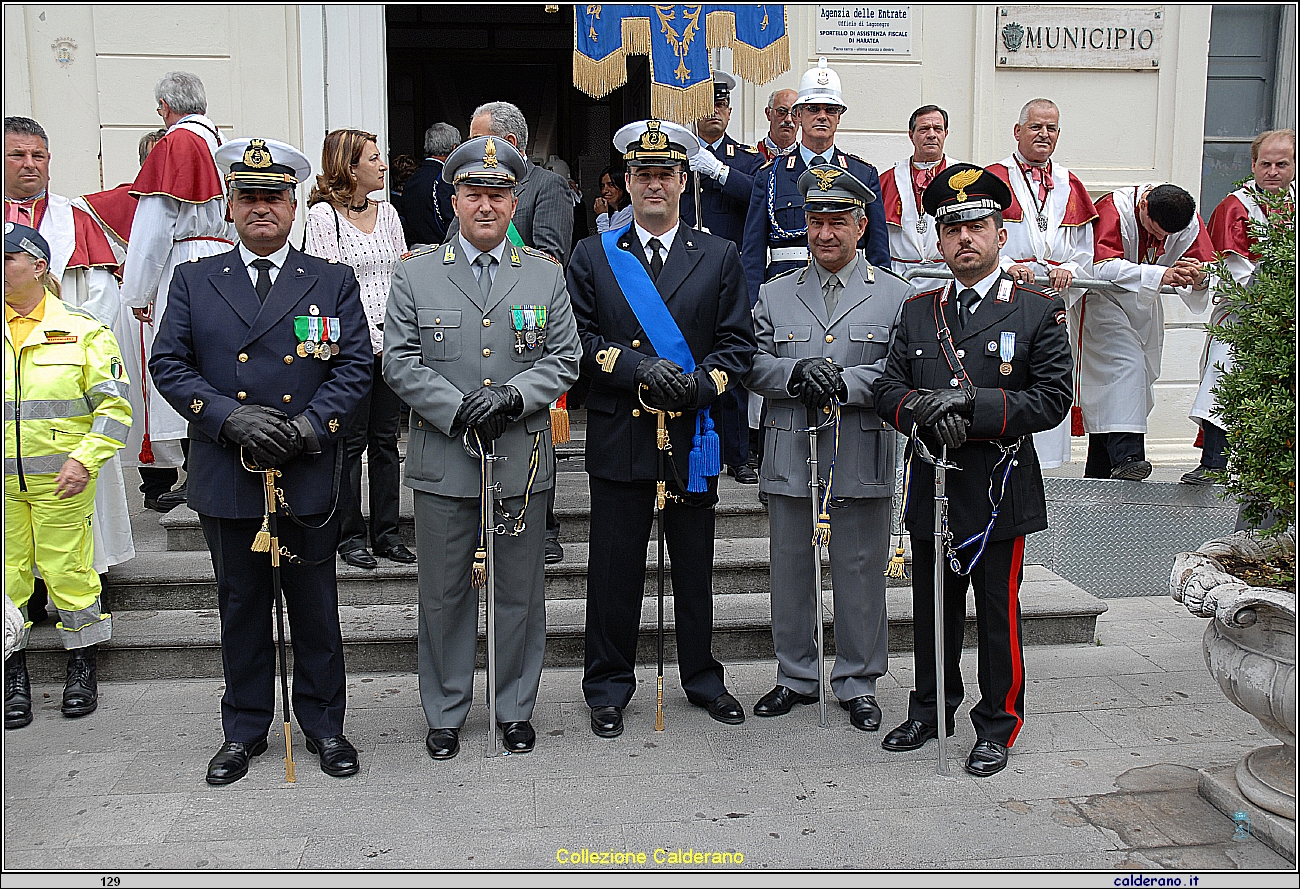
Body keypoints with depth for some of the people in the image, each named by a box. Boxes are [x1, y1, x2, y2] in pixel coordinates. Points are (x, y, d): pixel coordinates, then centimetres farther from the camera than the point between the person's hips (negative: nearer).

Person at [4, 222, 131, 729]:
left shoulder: (81, 329, -1)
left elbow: (115, 406, -2)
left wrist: (85, 460, -12)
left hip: (60, 479, -3)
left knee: (67, 571, 2)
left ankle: (82, 670, 20)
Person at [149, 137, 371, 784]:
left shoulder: (333, 281, 5)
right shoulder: (193, 281, 8)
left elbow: (355, 366, -2)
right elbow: (168, 365, 1)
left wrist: (309, 425, -17)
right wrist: (230, 417, -14)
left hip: (309, 476, -1)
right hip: (226, 479, 1)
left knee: (316, 608, 9)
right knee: (241, 608, 13)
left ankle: (323, 724, 26)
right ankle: (244, 729, 28)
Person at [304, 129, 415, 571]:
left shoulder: (387, 212, 14)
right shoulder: (323, 214, -5)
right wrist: (371, 340, -13)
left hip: (391, 340, 6)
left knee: (386, 439, 9)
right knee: (352, 441, 1)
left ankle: (386, 534, 17)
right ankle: (349, 535, 12)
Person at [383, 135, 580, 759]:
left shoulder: (545, 275, 7)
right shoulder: (415, 274, 4)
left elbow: (564, 358, 3)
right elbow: (400, 362, -1)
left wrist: (511, 397, -14)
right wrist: (457, 409, -15)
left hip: (523, 462, 1)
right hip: (443, 462, -1)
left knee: (520, 592, 10)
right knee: (444, 594, 9)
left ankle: (515, 708, 27)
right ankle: (445, 712, 25)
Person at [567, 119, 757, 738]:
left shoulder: (719, 257, 8)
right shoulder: (593, 256, 8)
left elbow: (738, 344, 4)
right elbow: (579, 339, 1)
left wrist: (700, 384, -15)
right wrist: (637, 369, -14)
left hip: (693, 436, 1)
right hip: (618, 437, -1)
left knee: (695, 566, 12)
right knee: (614, 566, 5)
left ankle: (703, 678, 30)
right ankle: (609, 687, 22)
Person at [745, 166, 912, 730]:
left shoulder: (896, 295, 4)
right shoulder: (774, 294, 10)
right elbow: (753, 365, 4)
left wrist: (845, 381, -18)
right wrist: (797, 374, -15)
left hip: (864, 463, -1)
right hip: (790, 458, 2)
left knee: (860, 575, 7)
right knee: (791, 572, 10)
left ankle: (857, 683, 23)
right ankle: (796, 677, 26)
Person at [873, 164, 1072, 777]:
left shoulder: (1039, 312, -2)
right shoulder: (917, 313, 10)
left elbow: (1053, 399, -10)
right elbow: (887, 391, 6)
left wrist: (971, 400, -20)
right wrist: (927, 409, -16)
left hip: (999, 489, -3)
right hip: (930, 486, 4)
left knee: (998, 612, 6)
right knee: (933, 607, 15)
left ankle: (997, 725, 22)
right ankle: (930, 710, 32)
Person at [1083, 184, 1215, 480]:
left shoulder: (1189, 221, -10)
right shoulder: (1113, 209, -27)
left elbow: (1206, 264, -10)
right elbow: (1104, 267, -37)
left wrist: (1199, 278, -35)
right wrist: (1161, 274, -46)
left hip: (1144, 305, 6)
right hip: (1101, 299, -6)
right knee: (1126, 365, -26)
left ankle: (1098, 474, 10)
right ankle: (1124, 457, -31)